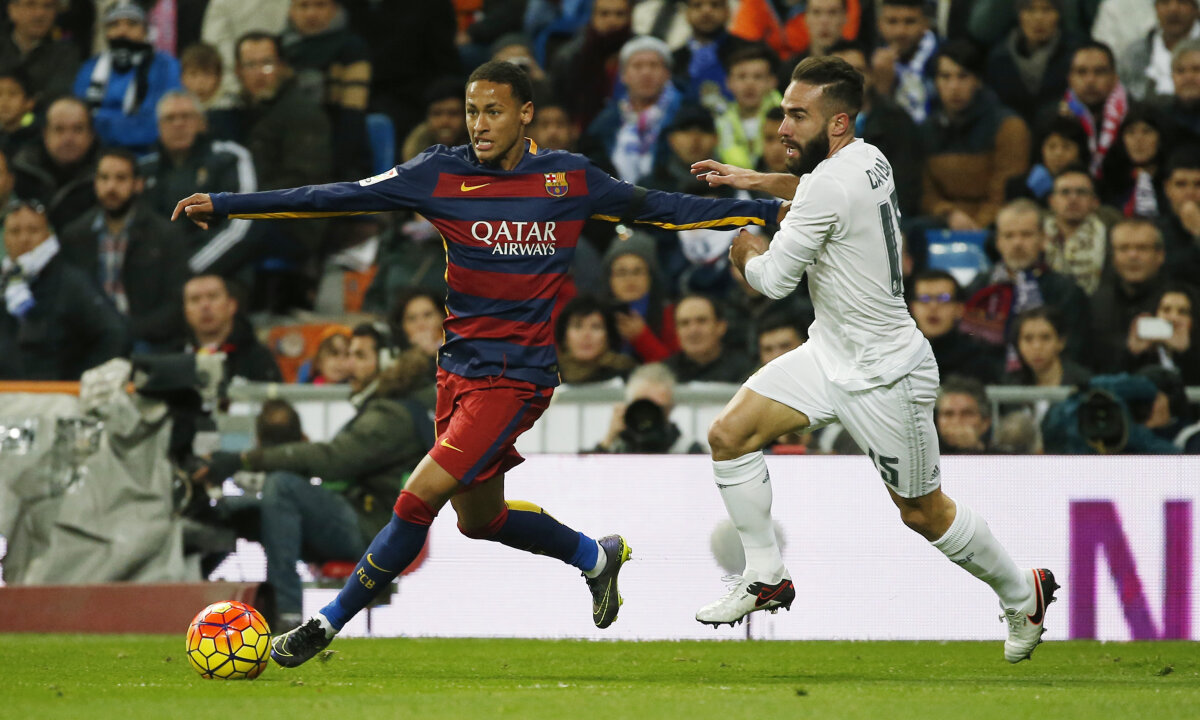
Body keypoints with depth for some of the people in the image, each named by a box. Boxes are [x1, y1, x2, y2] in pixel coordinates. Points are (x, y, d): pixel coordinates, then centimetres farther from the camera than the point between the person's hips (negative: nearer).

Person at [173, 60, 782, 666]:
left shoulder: (570, 178, -2)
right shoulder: (442, 174, -1)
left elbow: (656, 206, 12)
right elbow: (337, 198, -2)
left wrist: (765, 209, 15)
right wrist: (224, 204, -6)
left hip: (516, 377, -4)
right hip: (459, 371, 4)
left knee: (420, 498, -14)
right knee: (479, 518, 15)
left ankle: (328, 623, -2)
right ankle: (595, 557, 40)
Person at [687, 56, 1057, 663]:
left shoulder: (830, 185, -27)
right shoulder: (867, 158, 1)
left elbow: (773, 280, -20)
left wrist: (745, 248, 1)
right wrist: (755, 180, 21)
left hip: (884, 376, -9)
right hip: (830, 354, 9)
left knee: (923, 511, 7)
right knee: (728, 435, -3)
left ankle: (1023, 594, 28)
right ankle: (766, 579, 8)